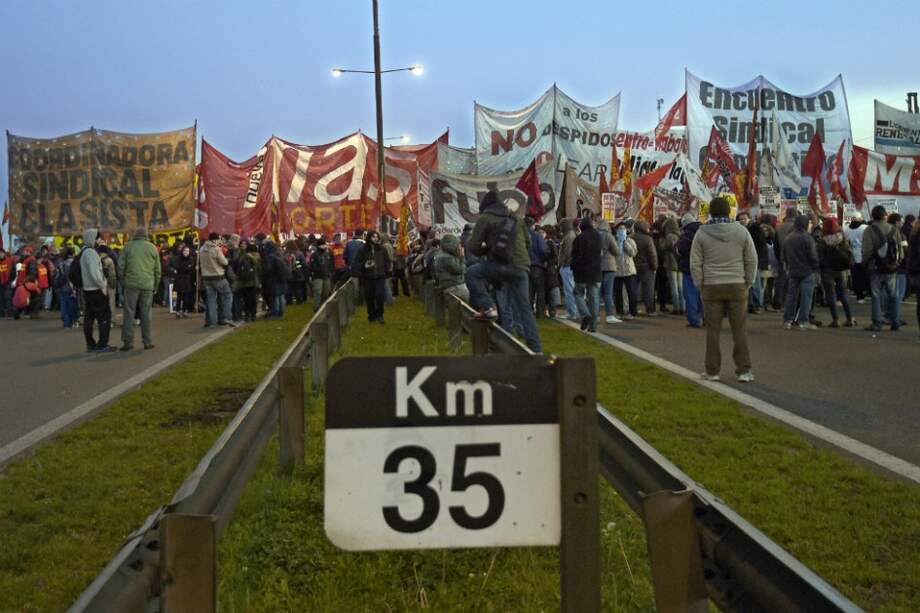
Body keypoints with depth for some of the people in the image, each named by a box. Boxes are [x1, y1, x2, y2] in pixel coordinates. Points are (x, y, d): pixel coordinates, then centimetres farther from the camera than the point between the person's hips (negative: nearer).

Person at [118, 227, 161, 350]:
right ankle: (148, 341, 7)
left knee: (129, 313, 2)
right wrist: (155, 286, 18)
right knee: (146, 314, 7)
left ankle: (128, 342, 0)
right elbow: (158, 269, 10)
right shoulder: (152, 248, 8)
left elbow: (121, 266, -1)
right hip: (148, 285, 2)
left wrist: (123, 279, 11)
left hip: (132, 285, -2)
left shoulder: (128, 246, 2)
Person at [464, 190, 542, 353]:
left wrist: (485, 250, 23)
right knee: (524, 308, 10)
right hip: (521, 267, 6)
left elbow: (473, 246, 3)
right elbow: (527, 242, 29)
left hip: (502, 265, -6)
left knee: (472, 274, 14)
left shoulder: (485, 218, 5)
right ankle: (536, 348, 5)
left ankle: (488, 307, 1)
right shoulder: (515, 219, 22)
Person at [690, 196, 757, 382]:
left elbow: (695, 264, -2)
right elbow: (752, 260, 1)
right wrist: (748, 283, 10)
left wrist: (700, 285, 8)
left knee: (713, 330, 6)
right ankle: (744, 370, 8)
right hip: (737, 286, 0)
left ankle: (712, 371, 10)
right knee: (739, 330, 6)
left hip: (711, 287, 0)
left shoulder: (702, 233, -2)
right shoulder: (741, 231, -1)